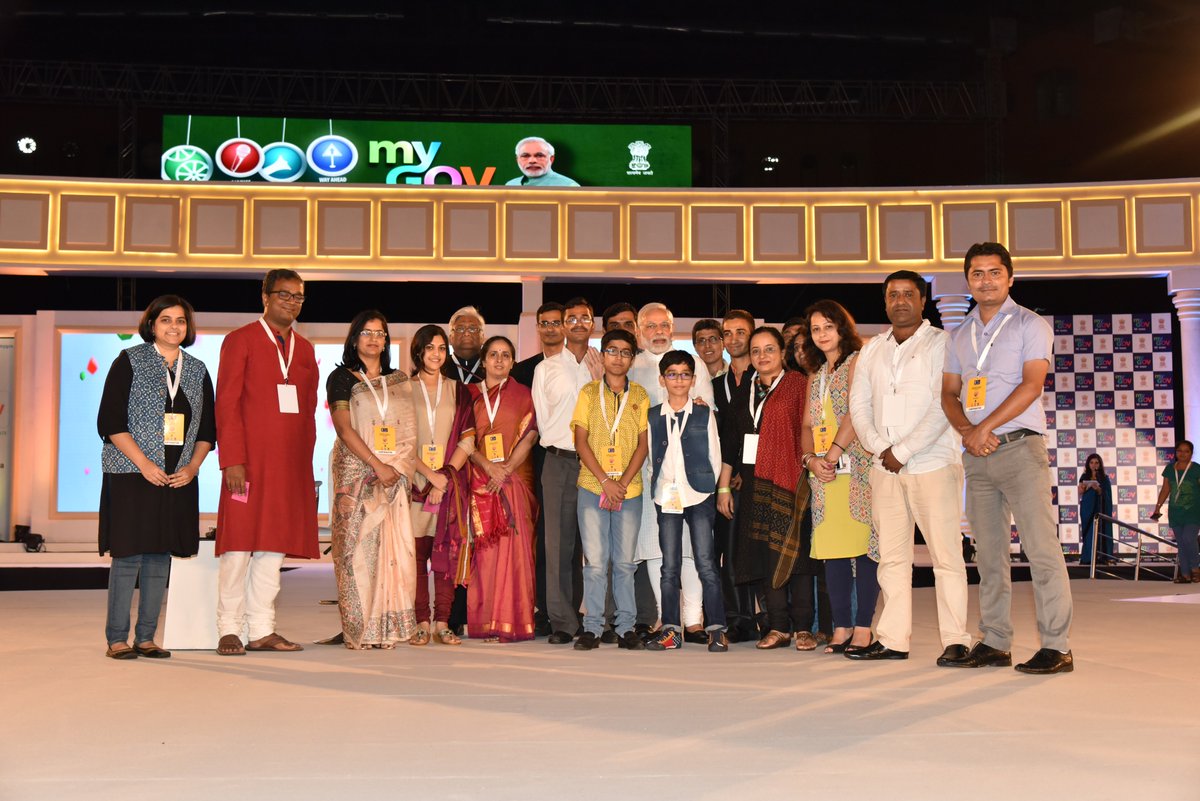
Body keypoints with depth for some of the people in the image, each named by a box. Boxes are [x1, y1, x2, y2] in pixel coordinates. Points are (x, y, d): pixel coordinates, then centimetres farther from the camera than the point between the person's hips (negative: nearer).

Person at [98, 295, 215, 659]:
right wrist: (145, 464, -14)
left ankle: (146, 638, 13)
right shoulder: (129, 361, -1)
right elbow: (111, 421, -7)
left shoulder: (197, 370, 12)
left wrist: (192, 467, -3)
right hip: (132, 475, -4)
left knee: (160, 556, 6)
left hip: (178, 478, 4)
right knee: (128, 555, -5)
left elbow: (207, 428, 13)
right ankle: (116, 639, 4)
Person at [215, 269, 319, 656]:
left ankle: (262, 630, 11)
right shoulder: (240, 341, 2)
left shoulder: (304, 348, 18)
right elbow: (226, 403, -5)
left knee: (274, 545, 6)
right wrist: (232, 460, -14)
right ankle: (229, 630, 5)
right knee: (239, 544, -2)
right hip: (250, 461, -5)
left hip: (291, 464, 5)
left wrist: (306, 460, 10)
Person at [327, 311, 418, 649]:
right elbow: (344, 428, -7)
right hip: (356, 474, -4)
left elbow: (409, 430, 11)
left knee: (392, 548, -1)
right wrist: (378, 466, -15)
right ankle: (359, 631, -3)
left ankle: (388, 628, 4)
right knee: (358, 547, -6)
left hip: (393, 476, 4)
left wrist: (398, 467, -6)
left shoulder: (399, 381, 16)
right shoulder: (341, 378, 4)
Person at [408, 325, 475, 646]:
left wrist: (445, 477, -8)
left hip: (452, 483, 2)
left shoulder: (458, 391, 14)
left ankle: (442, 623, 1)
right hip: (414, 481, -1)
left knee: (447, 551, -3)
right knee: (416, 553, -5)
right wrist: (431, 474, -11)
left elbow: (467, 440, 6)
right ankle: (422, 623, 0)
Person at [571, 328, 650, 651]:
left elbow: (643, 444, 3)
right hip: (592, 487, -1)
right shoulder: (589, 393, 6)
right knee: (595, 561, -1)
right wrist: (606, 482, -9)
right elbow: (581, 442, 0)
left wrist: (622, 483, -9)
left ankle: (626, 627, 12)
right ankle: (592, 628, 6)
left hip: (629, 489, 1)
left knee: (625, 561, 5)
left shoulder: (640, 396, 8)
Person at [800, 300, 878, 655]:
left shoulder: (856, 362, -1)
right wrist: (812, 459, -2)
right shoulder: (815, 377, 21)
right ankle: (841, 628, 10)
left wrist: (833, 454, -15)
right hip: (825, 475, 7)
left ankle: (862, 629, -1)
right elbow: (808, 425, 16)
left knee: (863, 546, -5)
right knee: (832, 550, 5)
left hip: (857, 468, -7)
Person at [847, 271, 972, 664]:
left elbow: (943, 405, -11)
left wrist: (903, 451, -13)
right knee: (892, 557, 6)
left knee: (946, 555, -4)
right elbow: (859, 405, 11)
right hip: (884, 468, 5)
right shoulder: (872, 350, 16)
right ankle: (892, 641, 11)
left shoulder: (941, 343, -1)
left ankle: (955, 641, 1)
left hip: (932, 465, -5)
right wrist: (880, 448, -5)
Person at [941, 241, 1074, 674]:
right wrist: (967, 431, -5)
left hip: (1020, 447, -5)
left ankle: (1057, 647, -6)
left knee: (1041, 548, -8)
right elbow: (949, 392, 14)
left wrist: (986, 428, -15)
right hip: (977, 456, 6)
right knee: (988, 553, 7)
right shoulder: (960, 335, 18)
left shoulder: (1030, 325, 1)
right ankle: (995, 643, 12)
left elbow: (1031, 385, -10)